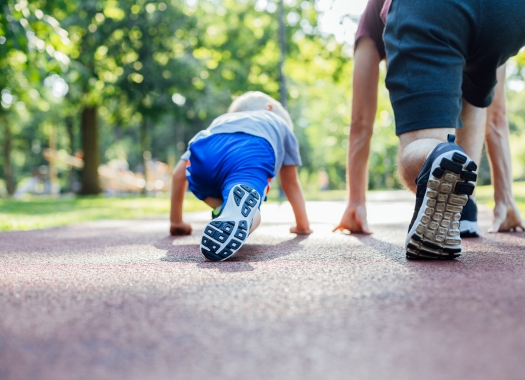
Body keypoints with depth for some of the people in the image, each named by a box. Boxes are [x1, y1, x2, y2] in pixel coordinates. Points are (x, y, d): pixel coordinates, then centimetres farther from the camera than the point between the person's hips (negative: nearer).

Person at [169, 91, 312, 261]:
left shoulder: (219, 121, 46)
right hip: (253, 154, -3)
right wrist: (302, 225, 59)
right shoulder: (281, 123, 45)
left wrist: (176, 222, 46)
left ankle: (224, 210, -5)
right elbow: (291, 183, 47)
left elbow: (179, 173, 38)